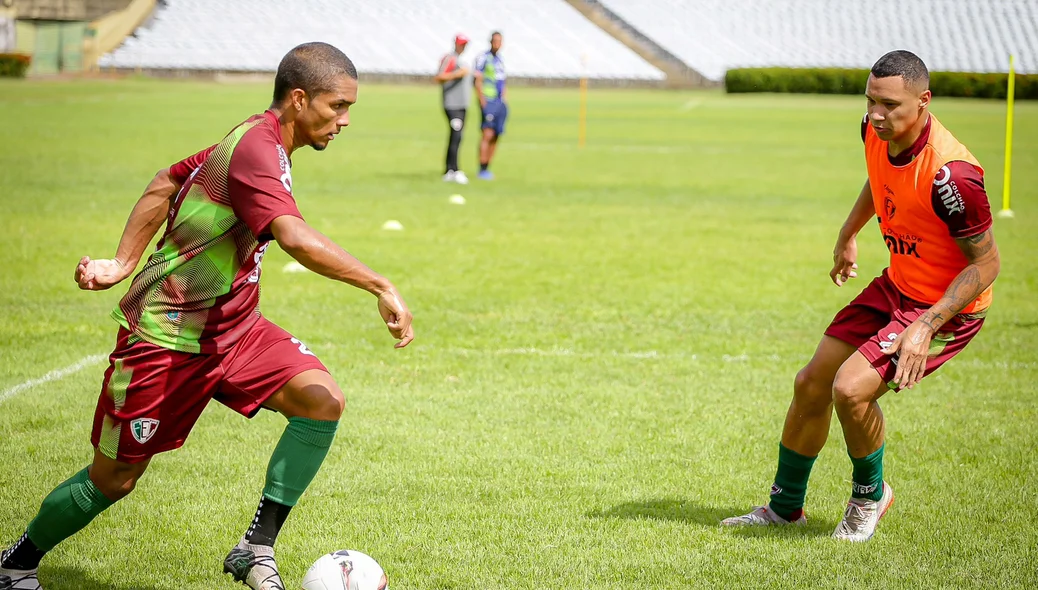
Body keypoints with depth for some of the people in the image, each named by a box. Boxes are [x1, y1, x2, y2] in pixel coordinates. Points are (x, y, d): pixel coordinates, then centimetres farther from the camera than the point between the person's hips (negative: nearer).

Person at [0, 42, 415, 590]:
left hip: (232, 328, 9)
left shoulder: (255, 140, 5)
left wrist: (123, 263, 10)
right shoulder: (256, 150, -25)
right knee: (112, 480, 6)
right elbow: (296, 238, -41)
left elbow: (165, 184, 15)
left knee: (323, 400, -15)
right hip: (166, 338, -9)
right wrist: (380, 287, -42)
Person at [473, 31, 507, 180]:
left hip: (500, 102, 8)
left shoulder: (499, 60, 18)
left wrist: (504, 99, 16)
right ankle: (482, 170, -12)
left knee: (495, 136, 6)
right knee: (488, 134, -13)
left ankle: (487, 168, 11)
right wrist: (483, 102, -15)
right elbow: (478, 81, -9)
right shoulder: (483, 58, -5)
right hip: (489, 101, -8)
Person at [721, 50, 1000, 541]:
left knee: (851, 389, -21)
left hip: (948, 306, -8)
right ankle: (785, 506, 28)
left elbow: (985, 264, -23)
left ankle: (870, 495, 9)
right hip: (897, 284, 8)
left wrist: (927, 326, -30)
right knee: (811, 384, 7)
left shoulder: (950, 173, -33)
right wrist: (848, 236, 28)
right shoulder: (877, 133, -9)